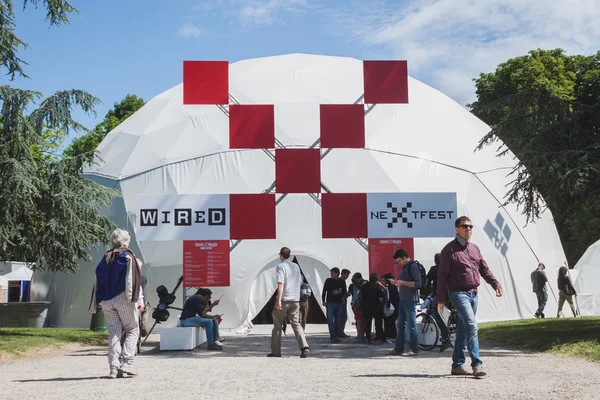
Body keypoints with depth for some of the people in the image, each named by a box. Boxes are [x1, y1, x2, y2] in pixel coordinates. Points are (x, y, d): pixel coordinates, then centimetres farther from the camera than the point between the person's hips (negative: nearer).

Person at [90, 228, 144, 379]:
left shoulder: (105, 259, 13)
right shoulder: (129, 257, -2)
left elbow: (98, 283, 13)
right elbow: (135, 281, -8)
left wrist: (98, 303, 16)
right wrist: (140, 301, -7)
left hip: (106, 301, 5)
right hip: (124, 299, -5)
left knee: (114, 333, 6)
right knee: (132, 330, 5)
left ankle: (114, 367, -1)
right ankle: (126, 362, -8)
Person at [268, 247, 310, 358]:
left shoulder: (281, 266, -7)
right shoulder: (296, 266, 12)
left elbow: (281, 283, -17)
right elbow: (300, 282, 21)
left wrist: (279, 300, -21)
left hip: (284, 299, -5)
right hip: (295, 300, 5)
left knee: (277, 325, 7)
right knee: (296, 324, 3)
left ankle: (275, 351, 11)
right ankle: (304, 347, -17)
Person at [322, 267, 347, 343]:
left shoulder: (342, 282, 4)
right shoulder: (328, 281, 1)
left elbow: (344, 293, 6)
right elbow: (324, 291, 5)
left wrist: (338, 293, -14)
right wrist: (323, 301, -2)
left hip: (338, 303, 2)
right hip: (330, 303, -2)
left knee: (338, 320, 7)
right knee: (330, 320, -10)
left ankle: (335, 336, 16)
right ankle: (332, 337, -11)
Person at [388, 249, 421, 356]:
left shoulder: (413, 266, -10)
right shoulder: (405, 267, 17)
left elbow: (418, 283, -18)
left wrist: (402, 282, -22)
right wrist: (396, 282, 8)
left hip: (410, 300, -9)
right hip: (403, 299, 9)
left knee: (411, 325, -6)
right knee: (401, 325, 10)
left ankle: (414, 349, -1)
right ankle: (399, 349, 15)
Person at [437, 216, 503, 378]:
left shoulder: (474, 248, 15)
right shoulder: (450, 249, -6)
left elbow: (484, 269, 17)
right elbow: (442, 275, -6)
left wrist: (496, 284, 1)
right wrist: (441, 299, -9)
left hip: (473, 293, 7)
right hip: (459, 293, -7)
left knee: (463, 330, 11)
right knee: (471, 326, -19)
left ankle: (457, 365, 18)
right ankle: (477, 364, -19)